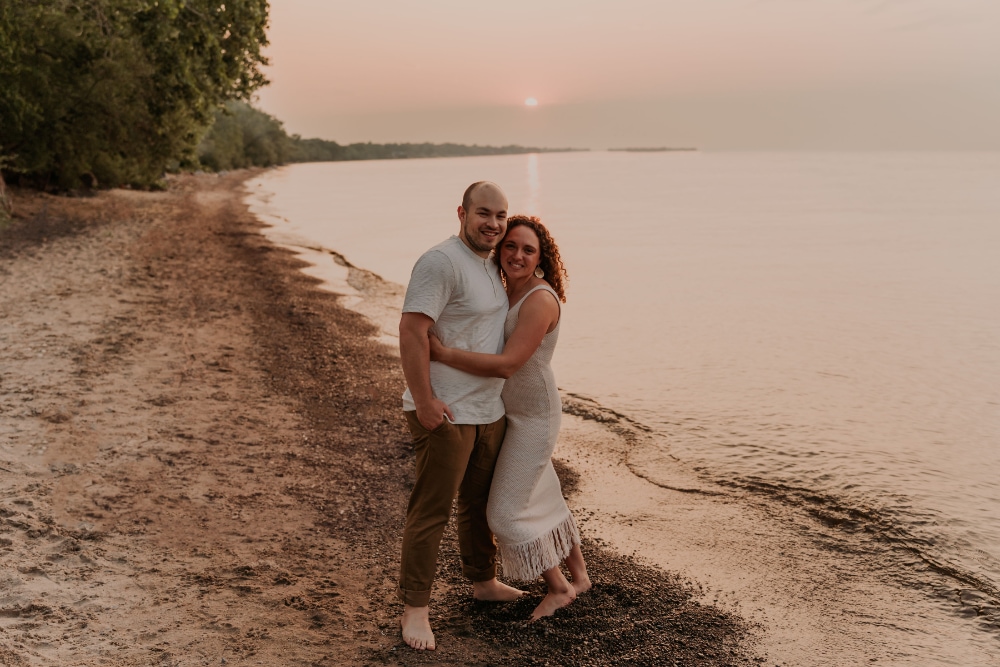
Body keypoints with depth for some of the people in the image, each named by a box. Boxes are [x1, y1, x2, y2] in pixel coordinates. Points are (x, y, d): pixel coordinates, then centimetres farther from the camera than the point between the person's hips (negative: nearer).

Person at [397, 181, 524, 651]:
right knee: (432, 510, -3)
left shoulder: (491, 265, 13)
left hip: (489, 410, 9)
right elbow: (411, 330, -23)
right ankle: (415, 608, 7)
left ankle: (483, 582, 39)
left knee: (480, 502, 22)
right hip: (445, 413, -9)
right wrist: (423, 400, -24)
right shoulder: (441, 262, -17)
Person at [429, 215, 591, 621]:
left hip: (533, 416, -9)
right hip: (512, 411, 9)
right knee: (543, 500, 19)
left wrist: (442, 353, -32)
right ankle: (578, 576, 36)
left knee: (508, 511, -3)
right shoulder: (510, 294, 4)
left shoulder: (540, 300, -24)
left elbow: (507, 364, -31)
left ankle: (558, 588, 15)